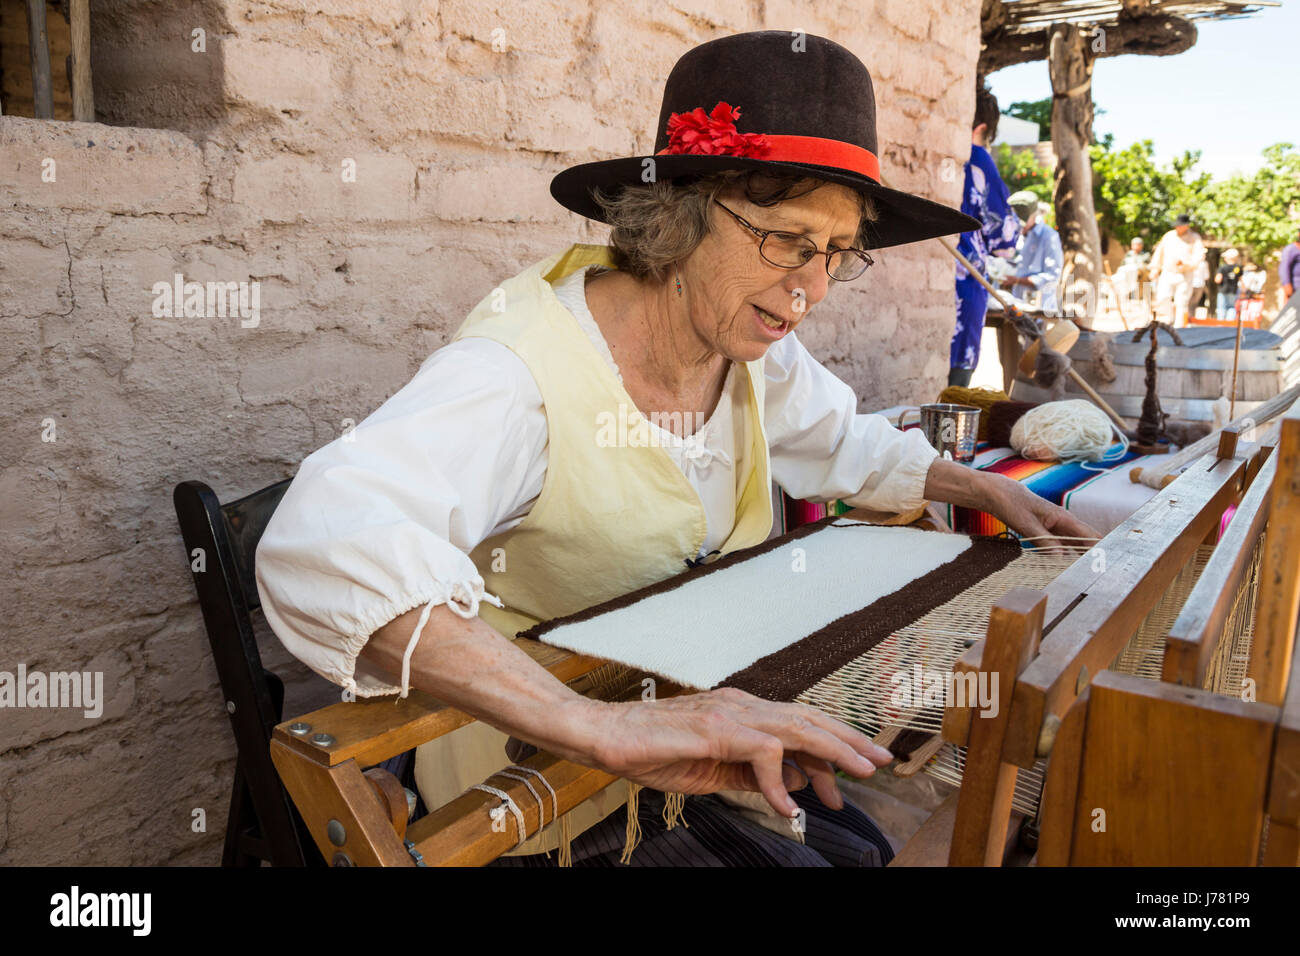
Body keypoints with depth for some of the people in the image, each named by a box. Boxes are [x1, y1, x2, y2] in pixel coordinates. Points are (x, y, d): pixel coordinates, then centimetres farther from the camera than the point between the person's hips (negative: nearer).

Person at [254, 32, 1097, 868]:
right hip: (560, 814, -6)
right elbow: (324, 544, -46)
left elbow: (845, 444, 18)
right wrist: (605, 728, -54)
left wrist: (988, 490, 9)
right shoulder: (520, 373, -29)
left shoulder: (752, 346, -4)